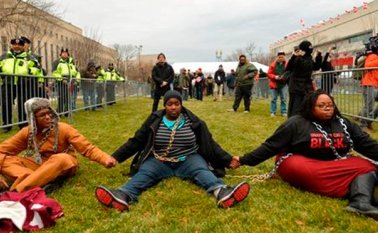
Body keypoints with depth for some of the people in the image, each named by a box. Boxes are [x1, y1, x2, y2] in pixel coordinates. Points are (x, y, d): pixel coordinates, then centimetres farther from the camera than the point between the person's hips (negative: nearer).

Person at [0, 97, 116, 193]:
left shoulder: (63, 129, -13)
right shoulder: (27, 132, -3)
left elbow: (87, 148, -18)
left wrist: (105, 159, -36)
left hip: (63, 165, -3)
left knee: (62, 158, -39)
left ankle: (16, 191, -44)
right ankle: (37, 182, -43)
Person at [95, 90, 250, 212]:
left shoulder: (193, 122, 4)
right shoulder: (154, 121, 4)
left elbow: (210, 144, 9)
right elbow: (135, 142, 8)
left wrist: (228, 160, 4)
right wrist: (115, 157, 2)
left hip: (188, 160, 0)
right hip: (159, 161, 0)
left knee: (202, 171, -30)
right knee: (143, 173, -29)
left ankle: (222, 193, -61)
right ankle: (123, 196, -59)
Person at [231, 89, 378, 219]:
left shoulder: (344, 124, 9)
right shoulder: (296, 123, -6)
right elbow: (271, 146, -7)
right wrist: (244, 160, -12)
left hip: (338, 165, 5)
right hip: (304, 165, -4)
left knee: (366, 166, -17)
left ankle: (361, 202, -43)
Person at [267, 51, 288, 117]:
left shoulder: (286, 64, 0)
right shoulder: (273, 64, 1)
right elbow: (269, 74, 1)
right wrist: (275, 77, -15)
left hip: (282, 84, 0)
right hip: (274, 84, 0)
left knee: (283, 99, 5)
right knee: (274, 99, 4)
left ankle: (283, 112, 12)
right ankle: (273, 112, 10)